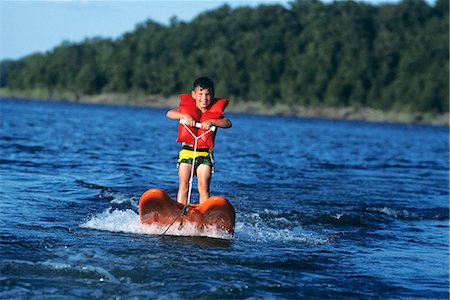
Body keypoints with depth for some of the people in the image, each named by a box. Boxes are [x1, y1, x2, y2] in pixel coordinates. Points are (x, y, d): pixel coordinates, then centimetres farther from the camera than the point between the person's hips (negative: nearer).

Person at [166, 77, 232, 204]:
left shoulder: (215, 112, 4)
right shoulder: (187, 108, 5)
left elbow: (228, 123, -11)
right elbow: (170, 113, -7)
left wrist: (211, 122, -26)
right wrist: (184, 116, -24)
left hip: (205, 154, 0)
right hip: (187, 151, 0)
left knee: (204, 186, -8)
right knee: (184, 184, -6)